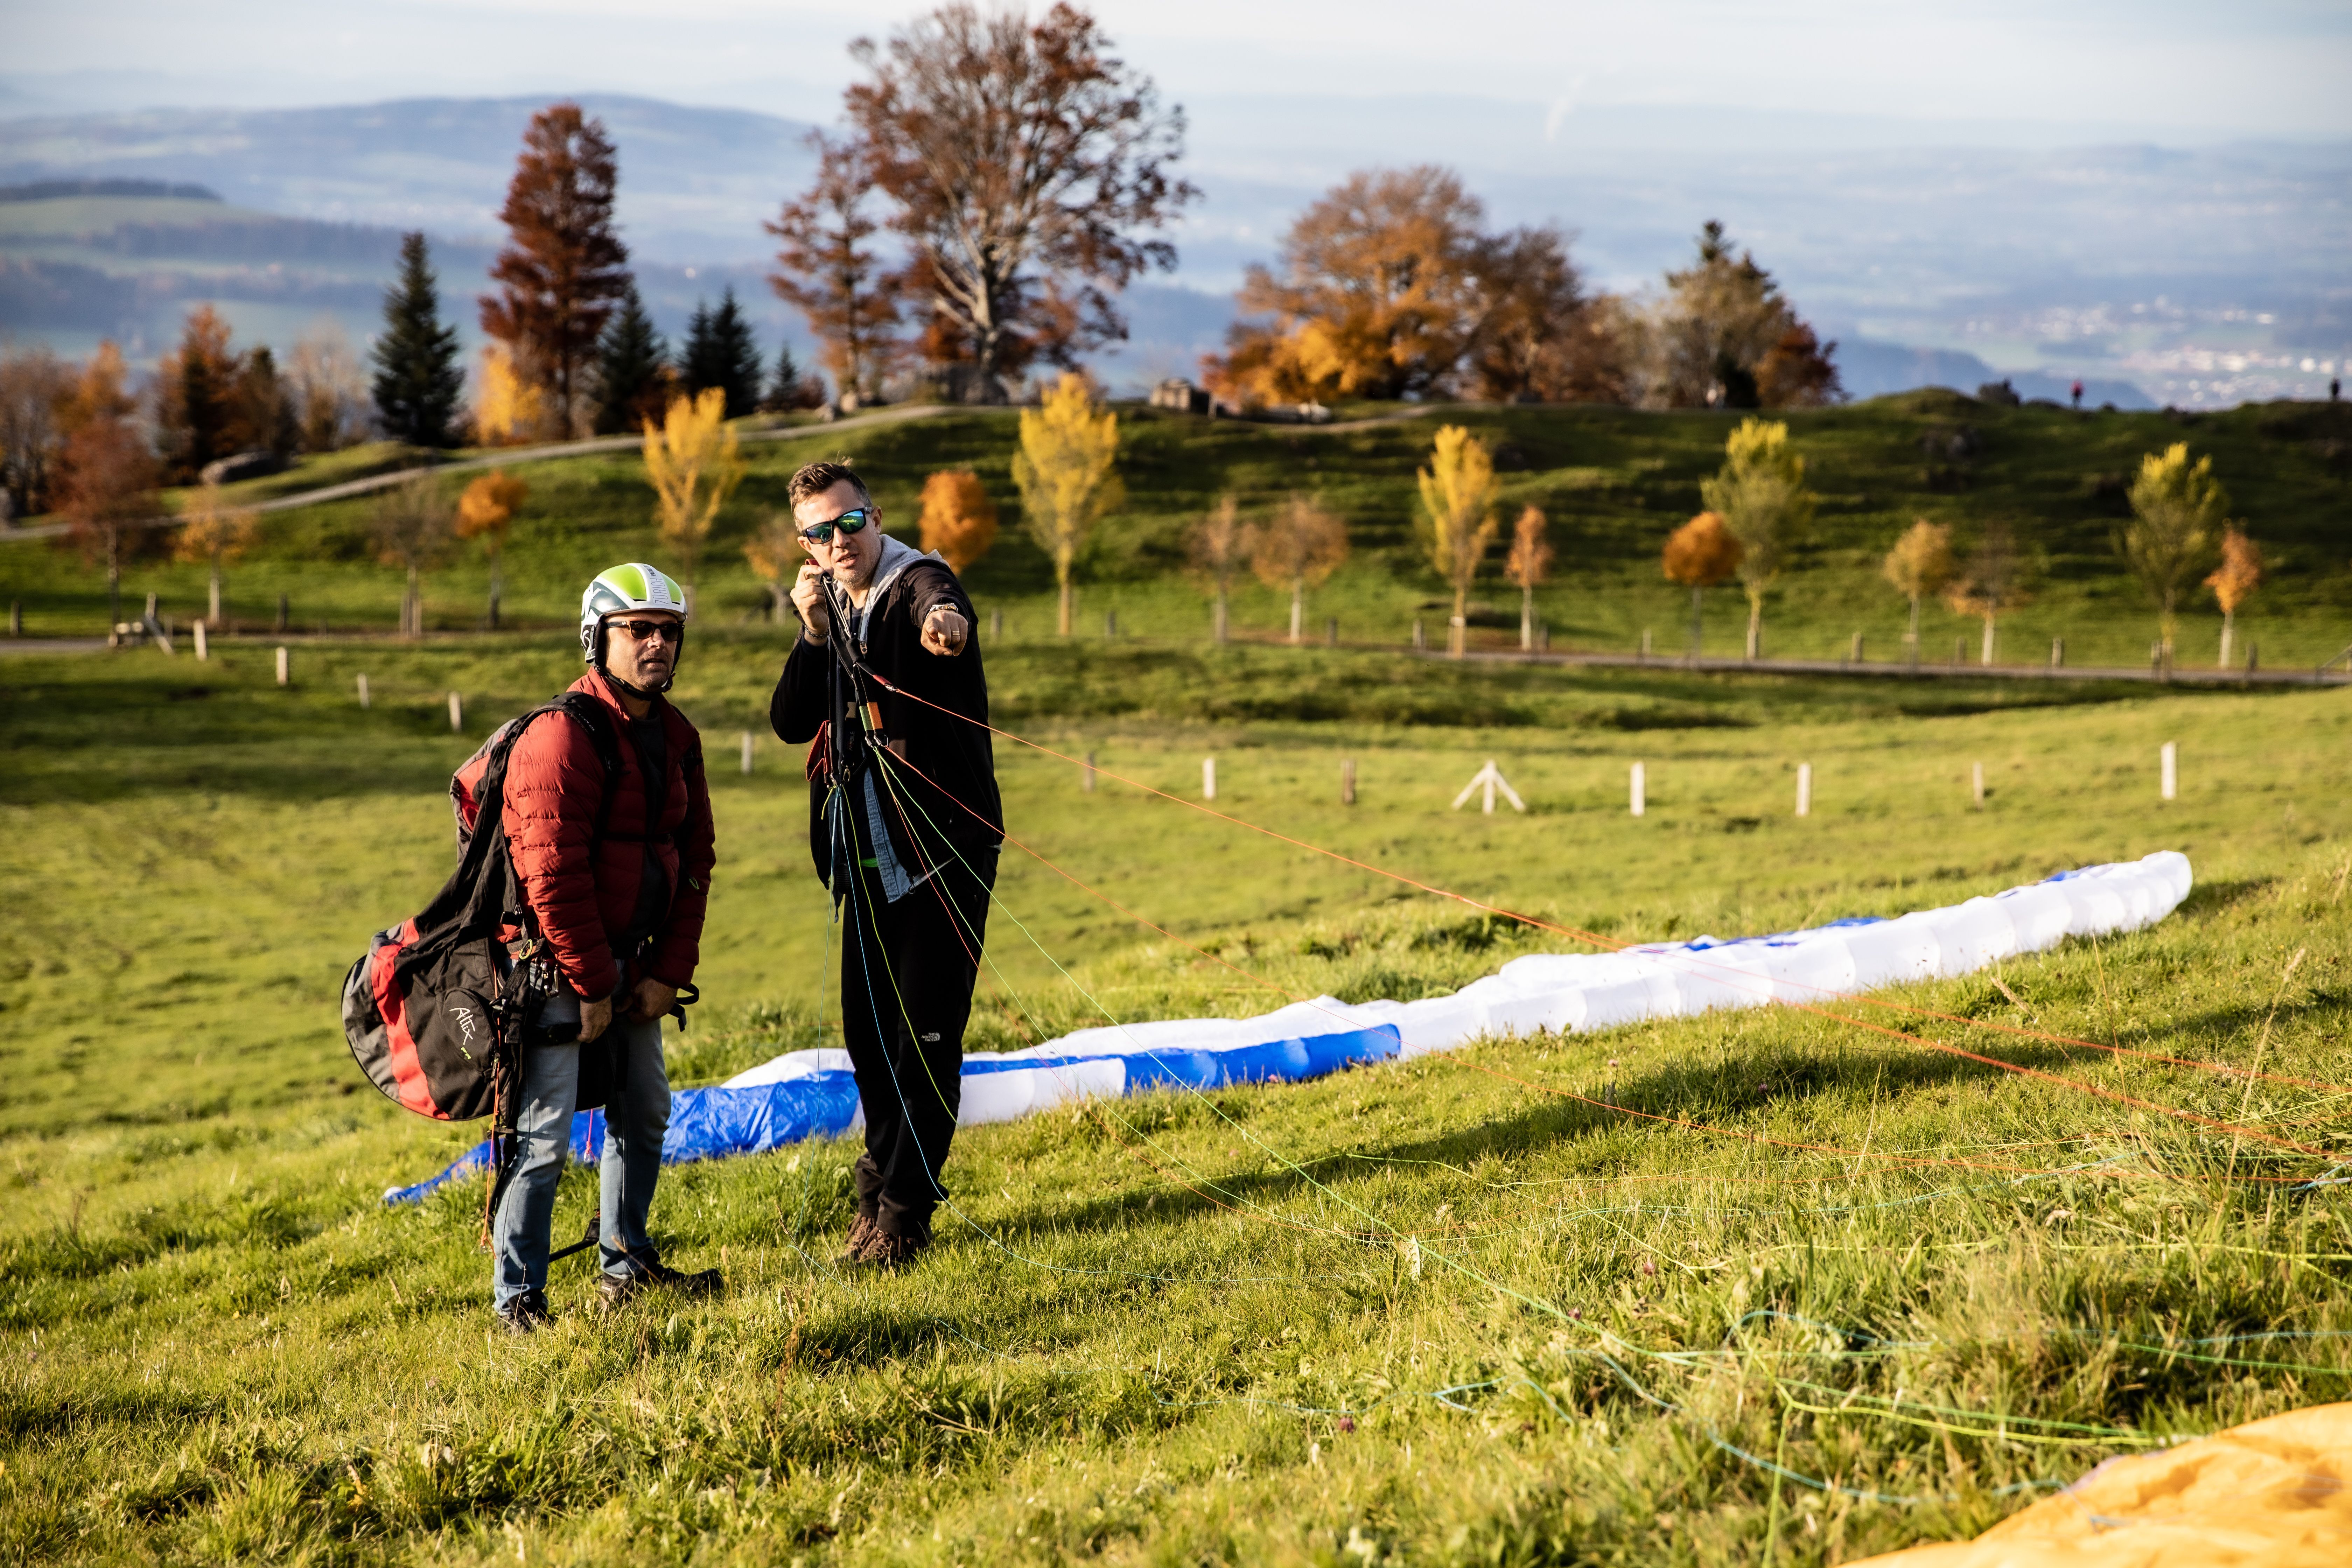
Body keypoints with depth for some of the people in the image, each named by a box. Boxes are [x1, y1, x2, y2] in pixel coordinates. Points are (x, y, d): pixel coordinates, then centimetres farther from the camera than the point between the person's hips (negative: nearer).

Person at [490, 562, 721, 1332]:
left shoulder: (675, 737, 6)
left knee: (644, 1112, 17)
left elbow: (694, 859, 9)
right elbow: (552, 874, -22)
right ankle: (519, 1298, -3)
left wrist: (667, 972, 0)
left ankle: (626, 1267, 31)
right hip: (557, 962, -8)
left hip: (628, 962, 8)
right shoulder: (560, 736, -20)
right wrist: (591, 985, -17)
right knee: (544, 1131, -10)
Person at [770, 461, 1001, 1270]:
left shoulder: (920, 585, -11)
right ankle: (885, 1172, 33)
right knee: (866, 1025, 13)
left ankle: (903, 1207, 3)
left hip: (942, 845, -7)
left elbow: (941, 607, -38)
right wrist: (814, 633, -15)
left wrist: (944, 624, -63)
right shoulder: (832, 611, 10)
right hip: (868, 853, 7)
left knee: (928, 1030, -5)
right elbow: (791, 723, -1)